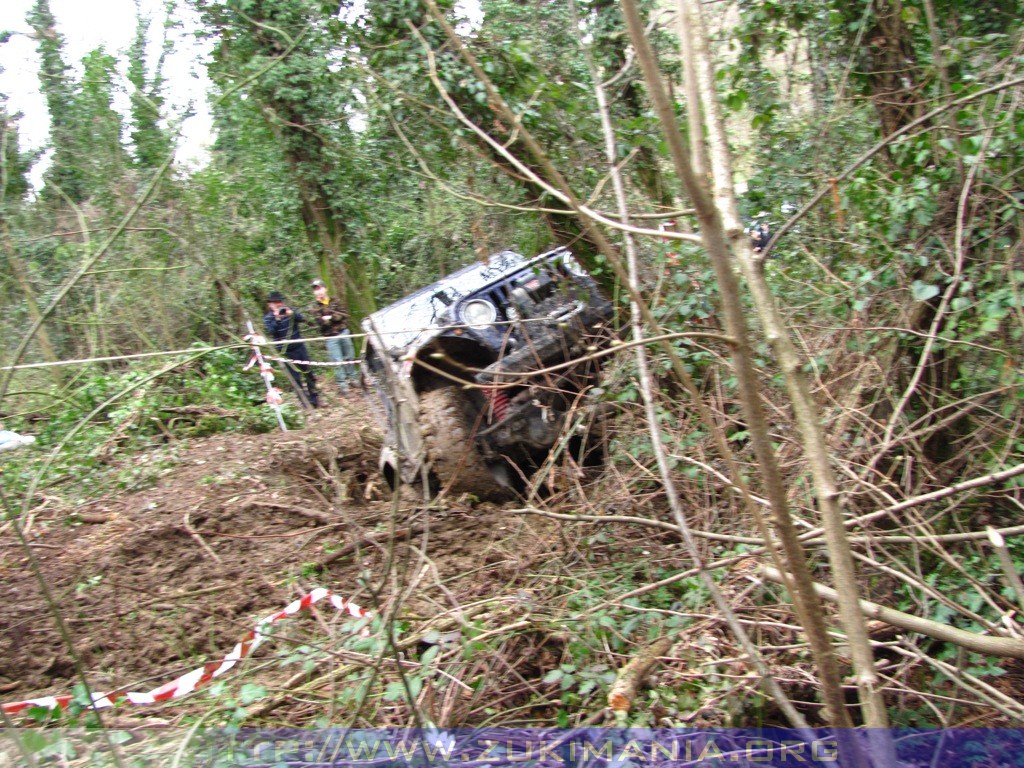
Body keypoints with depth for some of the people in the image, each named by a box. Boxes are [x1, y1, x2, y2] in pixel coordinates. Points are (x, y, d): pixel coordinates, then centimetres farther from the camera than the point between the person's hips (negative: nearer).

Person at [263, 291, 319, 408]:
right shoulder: (268, 318, -1)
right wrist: (277, 319, -29)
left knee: (308, 372, 9)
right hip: (286, 351, -2)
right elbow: (271, 331, -17)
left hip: (299, 347, 2)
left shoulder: (290, 311, 4)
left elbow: (302, 318, -10)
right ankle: (306, 402, 6)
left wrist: (292, 314, -27)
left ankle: (314, 398, 22)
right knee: (295, 378, -1)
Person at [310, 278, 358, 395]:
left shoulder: (335, 301, 5)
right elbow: (320, 322, -16)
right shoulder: (314, 308, -3)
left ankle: (352, 377, 29)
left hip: (343, 332, 3)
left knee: (349, 357, 12)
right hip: (330, 337, -3)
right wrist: (336, 317, -16)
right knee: (337, 361, -4)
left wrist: (330, 317, -17)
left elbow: (344, 314, -7)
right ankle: (342, 384, 5)